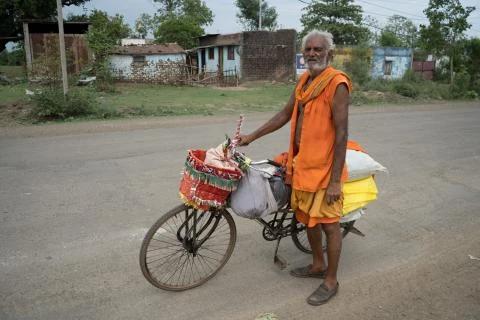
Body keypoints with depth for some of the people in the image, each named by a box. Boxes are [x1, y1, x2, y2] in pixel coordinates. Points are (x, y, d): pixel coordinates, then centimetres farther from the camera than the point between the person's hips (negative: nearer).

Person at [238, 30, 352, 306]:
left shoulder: (337, 84, -15)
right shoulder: (304, 81, 10)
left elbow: (341, 133, -18)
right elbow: (286, 114, 18)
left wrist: (335, 179, -20)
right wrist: (252, 136, 16)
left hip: (324, 167, -8)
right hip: (302, 163, 8)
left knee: (329, 224, 4)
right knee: (308, 218, 19)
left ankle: (331, 281, 21)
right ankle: (318, 265, 39)